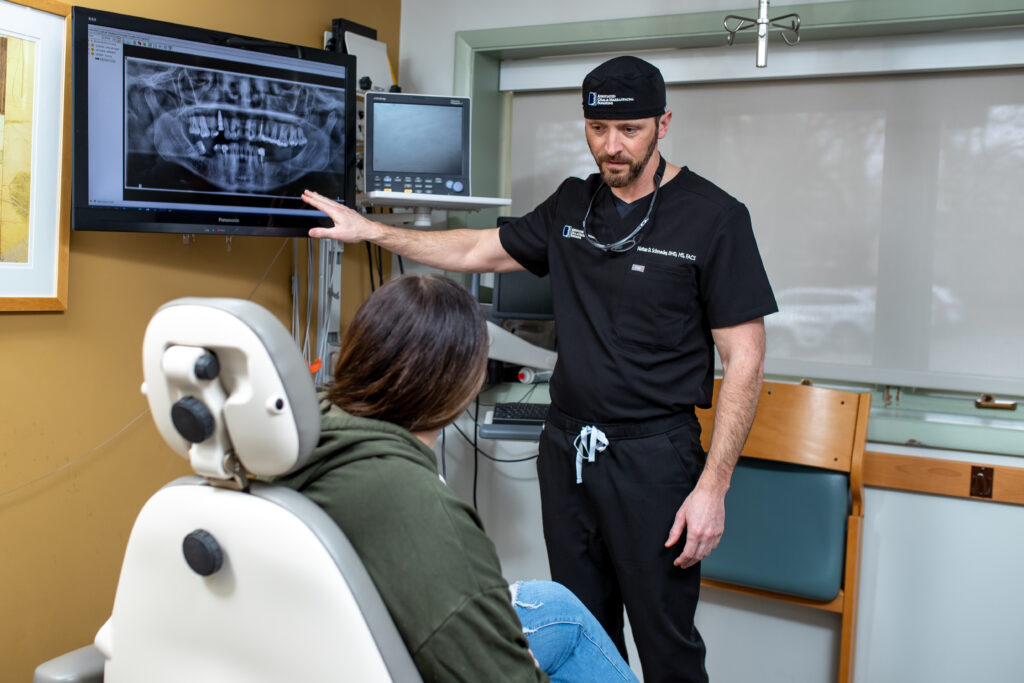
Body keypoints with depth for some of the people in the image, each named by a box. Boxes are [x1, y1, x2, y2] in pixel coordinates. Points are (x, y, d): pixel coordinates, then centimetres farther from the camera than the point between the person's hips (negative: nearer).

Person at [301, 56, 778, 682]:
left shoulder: (714, 218, -8)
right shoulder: (571, 206, 9)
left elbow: (744, 360, -10)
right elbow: (481, 251, 18)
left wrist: (713, 487, -15)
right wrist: (372, 230, 11)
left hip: (653, 459, -5)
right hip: (567, 449, 5)